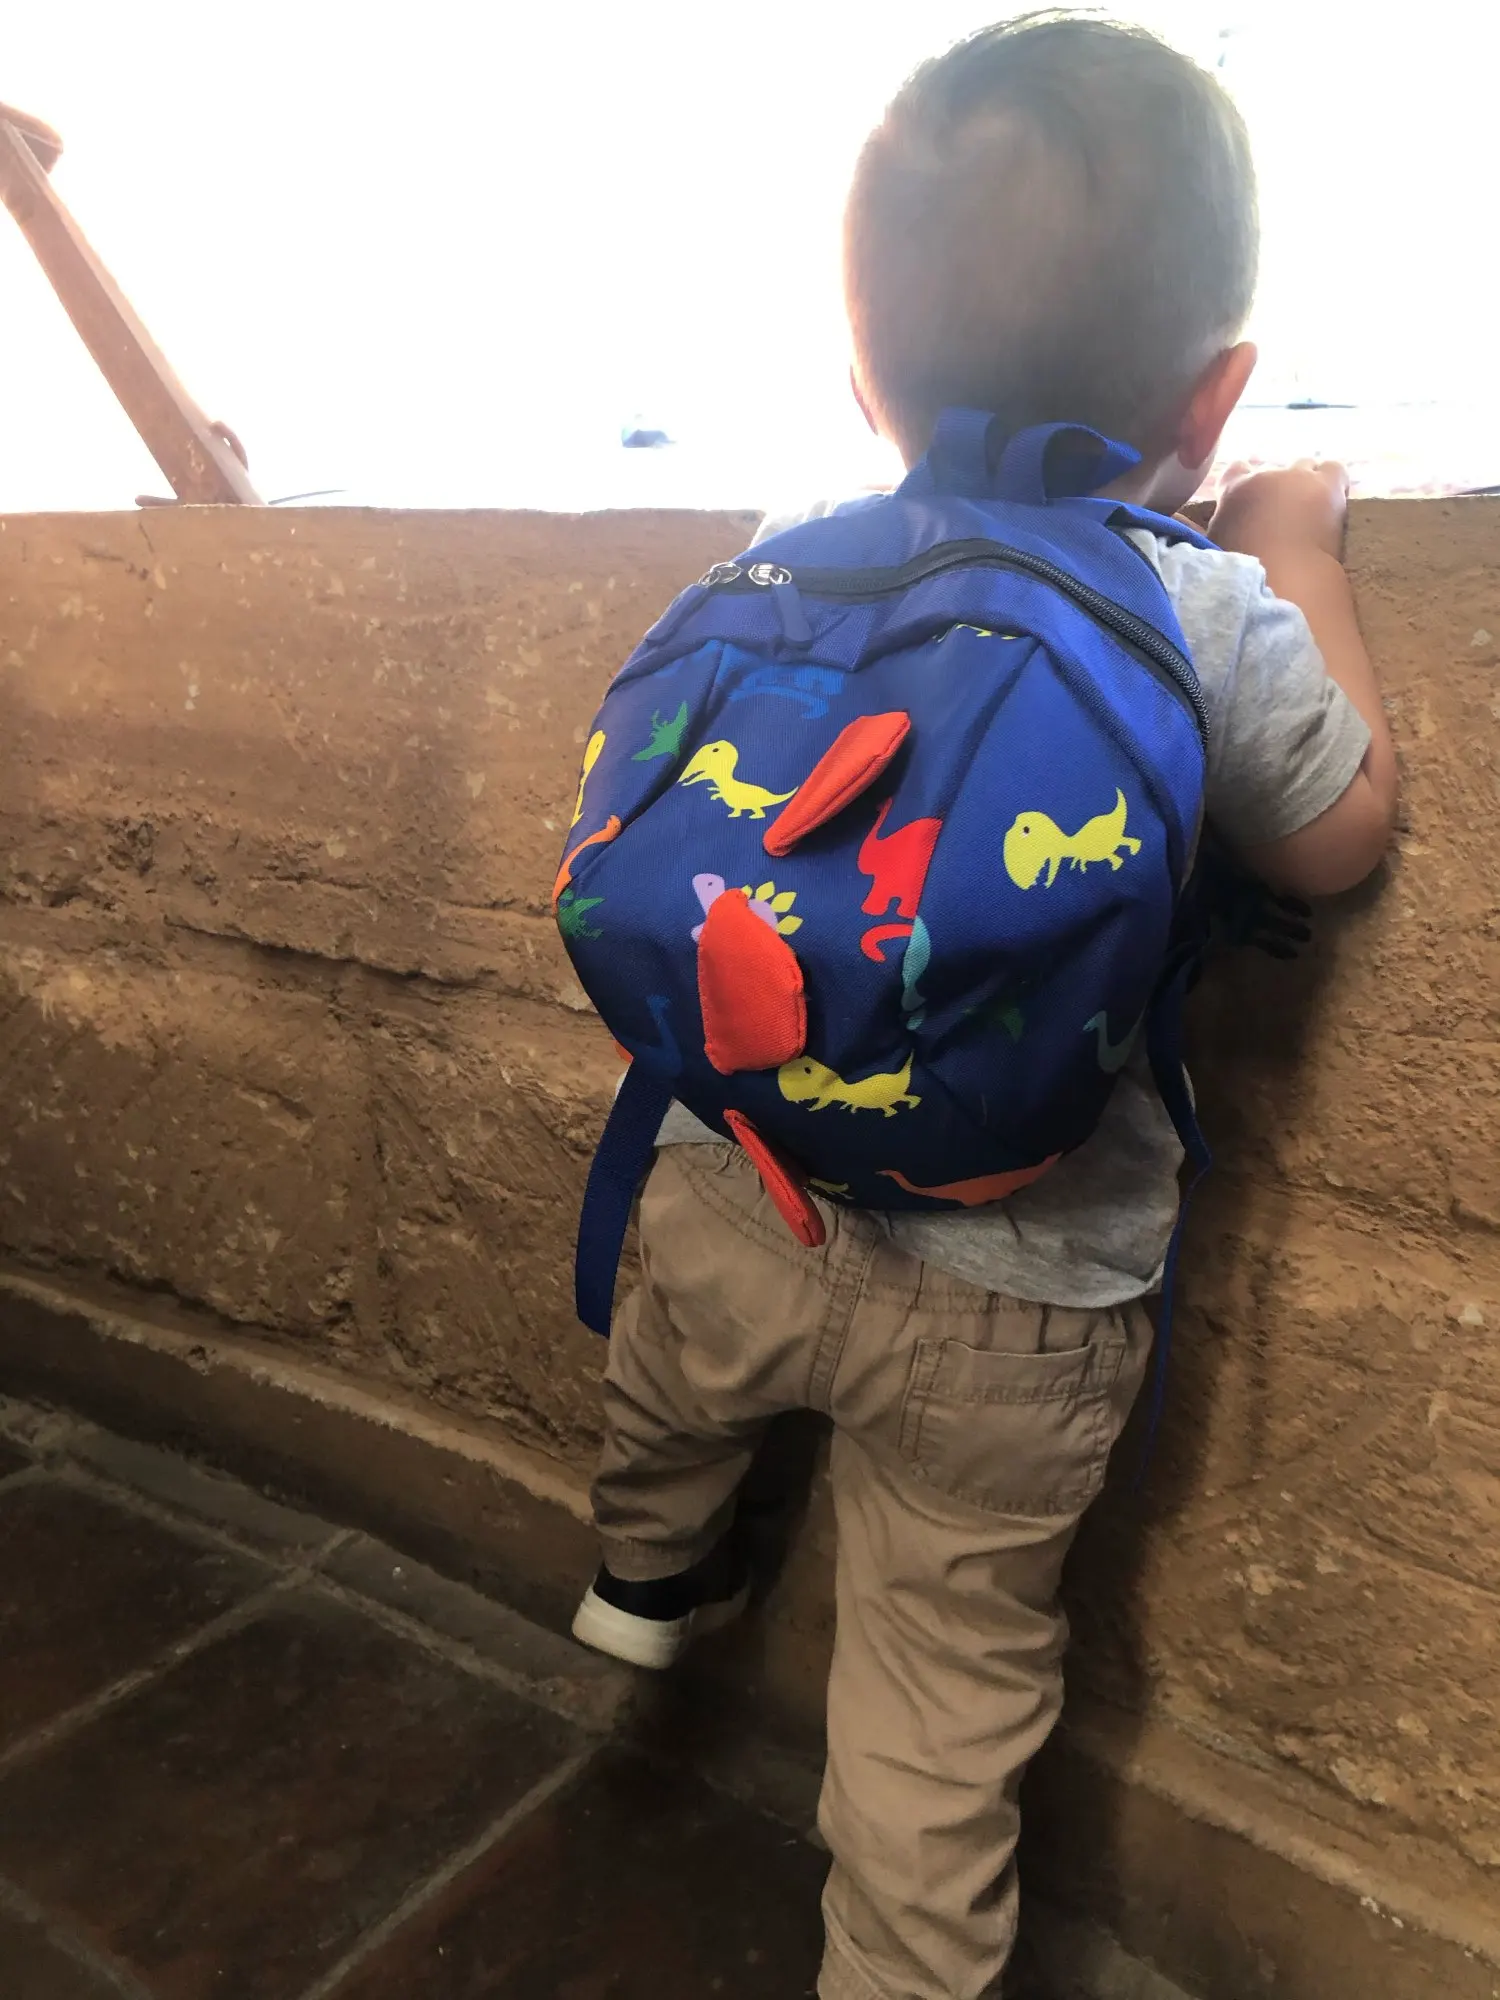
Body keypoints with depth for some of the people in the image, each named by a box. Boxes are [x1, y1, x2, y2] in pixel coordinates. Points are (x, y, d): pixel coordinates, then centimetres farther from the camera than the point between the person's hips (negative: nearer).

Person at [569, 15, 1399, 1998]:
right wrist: (1297, 550, 11)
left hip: (728, 1199, 4)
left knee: (677, 1357, 37)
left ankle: (648, 1574, 65)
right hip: (1004, 1307, -3)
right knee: (942, 1687, 17)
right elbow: (1340, 843, 1)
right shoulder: (1214, 613, -16)